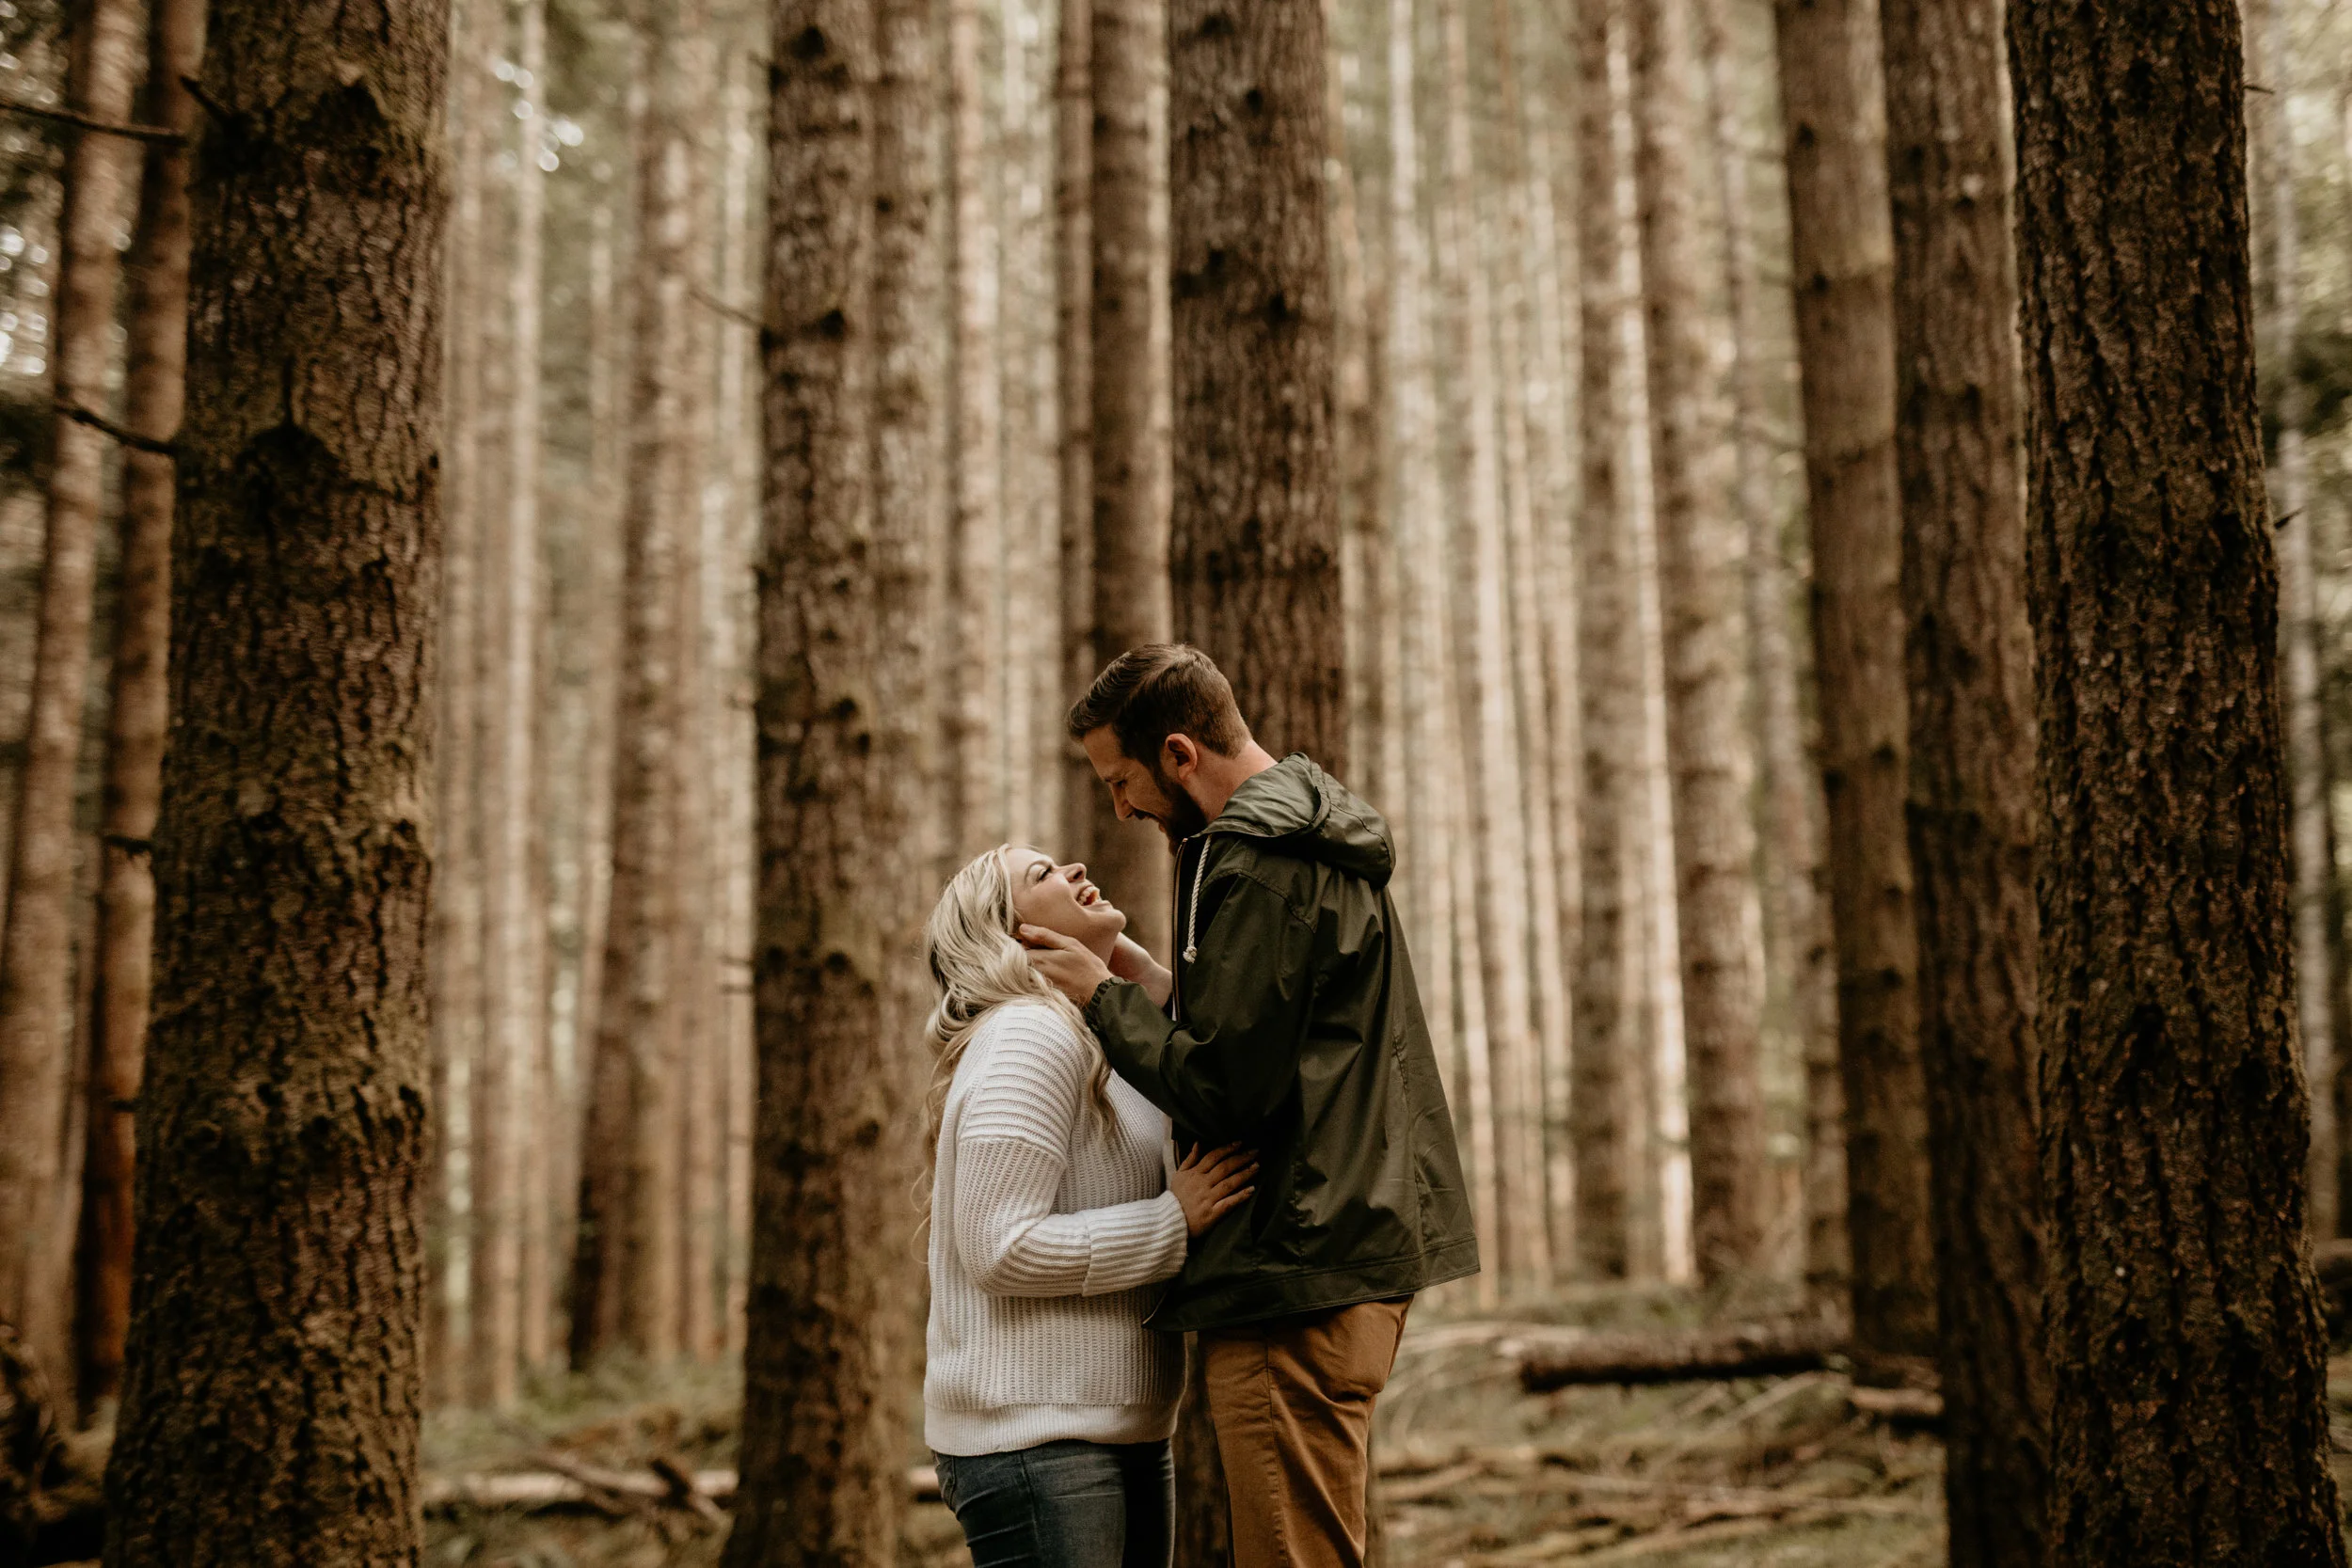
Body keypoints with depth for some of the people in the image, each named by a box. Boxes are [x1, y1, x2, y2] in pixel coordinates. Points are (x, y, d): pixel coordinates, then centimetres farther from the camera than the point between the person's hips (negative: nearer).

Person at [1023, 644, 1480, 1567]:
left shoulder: (1255, 870, -16)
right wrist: (1164, 991, 12)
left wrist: (1101, 997, -7)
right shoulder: (1324, 845, 17)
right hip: (1360, 1247, 11)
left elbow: (1222, 1094, -19)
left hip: (1294, 1281, -11)